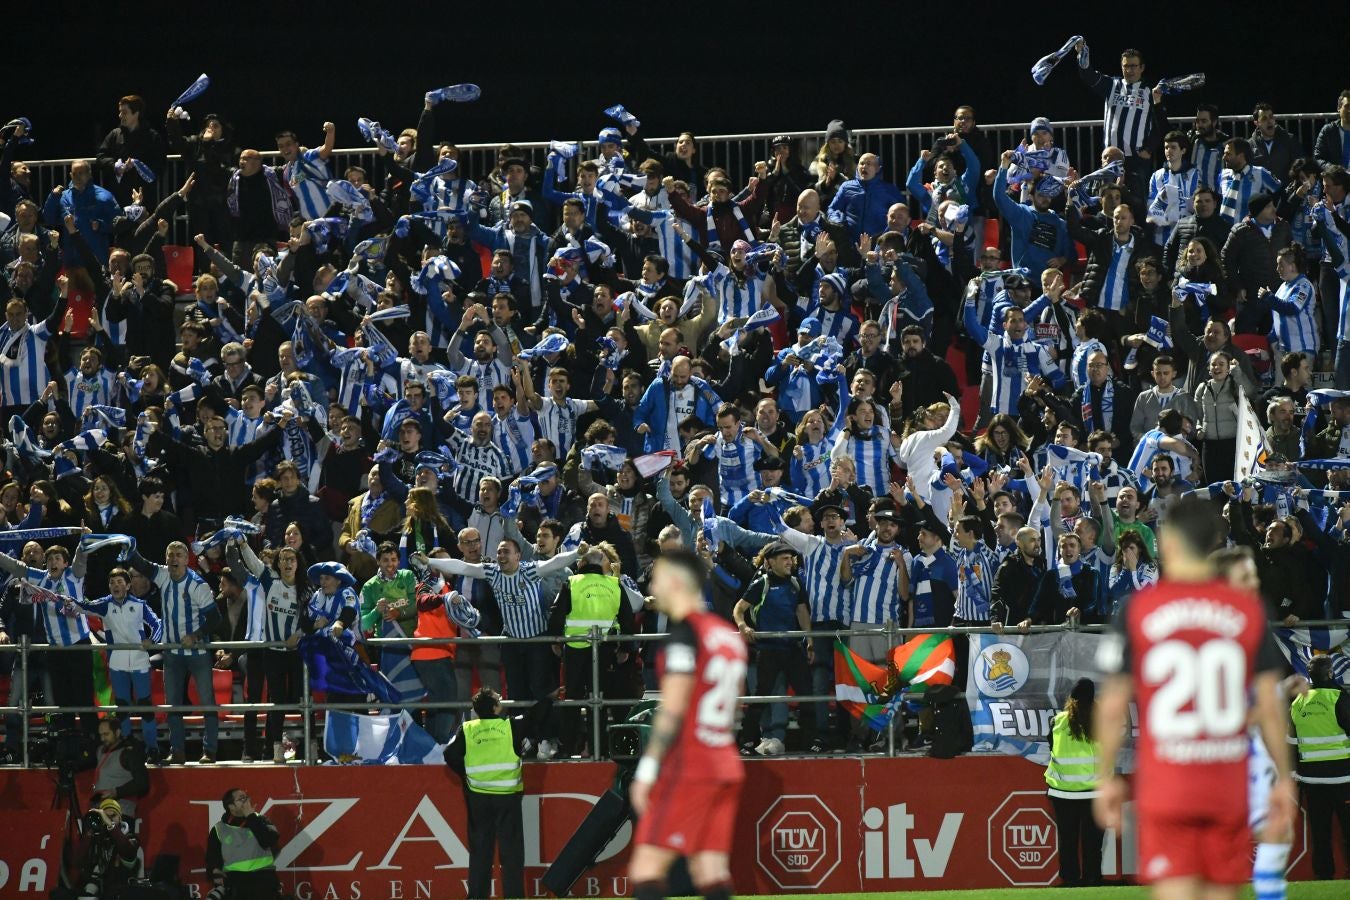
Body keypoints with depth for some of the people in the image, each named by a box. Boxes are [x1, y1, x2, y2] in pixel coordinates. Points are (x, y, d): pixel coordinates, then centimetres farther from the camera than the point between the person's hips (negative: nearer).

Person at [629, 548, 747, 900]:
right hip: (724, 765, 8)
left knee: (646, 869, -9)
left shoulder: (686, 632, -10)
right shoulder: (729, 634, 15)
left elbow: (673, 710, -15)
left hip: (688, 768, -8)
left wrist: (647, 769, -14)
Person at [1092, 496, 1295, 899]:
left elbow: (1112, 707, -2)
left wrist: (1106, 778, 8)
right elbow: (1270, 707, 2)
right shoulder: (1248, 610, 1)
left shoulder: (1139, 609, -3)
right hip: (1228, 786, 2)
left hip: (1164, 786, -2)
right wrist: (1284, 778, 11)